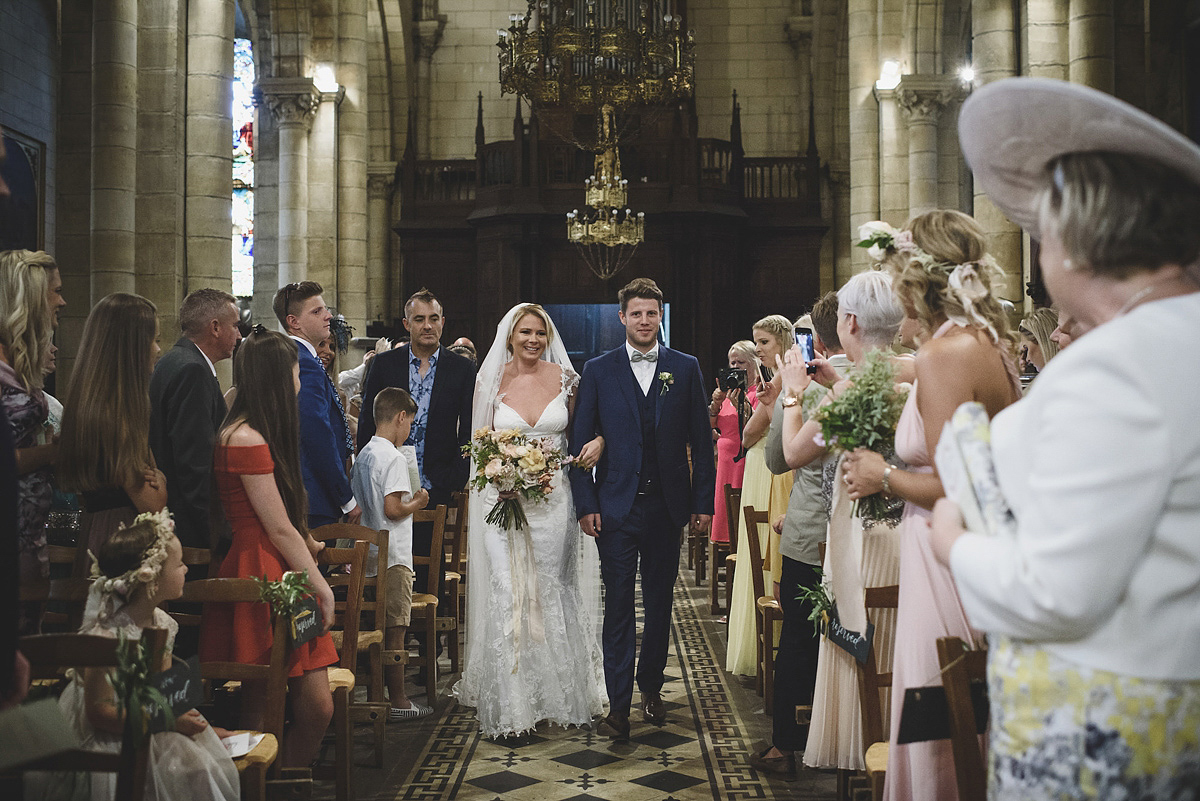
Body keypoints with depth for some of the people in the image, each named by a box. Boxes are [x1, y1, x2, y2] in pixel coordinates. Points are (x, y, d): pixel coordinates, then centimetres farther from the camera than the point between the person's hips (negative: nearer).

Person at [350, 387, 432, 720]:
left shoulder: (363, 455, 11)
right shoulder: (394, 458, -15)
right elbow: (392, 509, -22)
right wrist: (417, 502, -4)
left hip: (367, 553, 9)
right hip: (392, 556, -9)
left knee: (377, 627, 15)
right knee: (395, 630, -1)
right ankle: (398, 701, 7)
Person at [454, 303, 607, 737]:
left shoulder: (564, 377, 2)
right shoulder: (492, 380, 2)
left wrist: (598, 442, -8)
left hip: (552, 498, 1)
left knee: (551, 591, 8)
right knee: (507, 594, -4)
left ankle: (555, 695, 23)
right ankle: (510, 702, 5)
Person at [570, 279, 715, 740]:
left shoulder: (685, 368, 5)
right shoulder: (598, 370, 3)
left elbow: (701, 439, 5)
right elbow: (580, 442, 2)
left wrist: (704, 503, 1)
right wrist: (585, 505, -5)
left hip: (667, 505, 2)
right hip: (616, 507, -1)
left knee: (659, 602, 12)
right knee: (618, 606, -1)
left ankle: (651, 687, 29)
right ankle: (619, 703, 4)